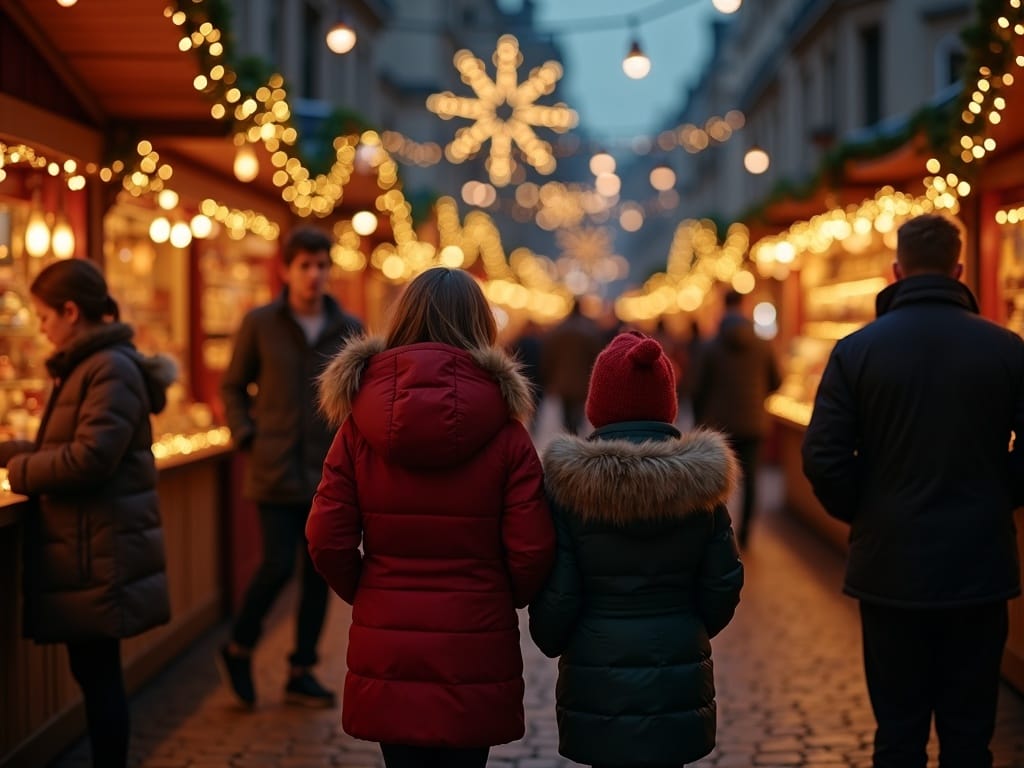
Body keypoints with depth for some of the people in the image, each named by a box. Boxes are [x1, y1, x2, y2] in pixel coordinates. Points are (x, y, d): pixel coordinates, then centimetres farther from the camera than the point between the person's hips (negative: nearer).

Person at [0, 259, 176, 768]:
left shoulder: (111, 369, -15)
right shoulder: (86, 366, 15)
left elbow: (90, 457, -23)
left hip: (100, 553, -9)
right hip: (88, 546, 9)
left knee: (97, 671, -3)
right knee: (94, 670, 14)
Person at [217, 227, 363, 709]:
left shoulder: (349, 329, 5)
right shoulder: (260, 324, -1)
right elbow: (232, 387, 8)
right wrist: (247, 438, -2)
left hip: (329, 473, 3)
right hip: (275, 469, -3)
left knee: (319, 573, 6)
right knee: (278, 566, -9)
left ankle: (302, 672, 18)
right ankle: (238, 651, 16)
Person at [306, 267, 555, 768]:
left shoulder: (359, 424, -5)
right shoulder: (505, 433, -9)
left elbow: (328, 541, -6)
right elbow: (531, 551, -10)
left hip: (386, 655, 1)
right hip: (475, 652, -1)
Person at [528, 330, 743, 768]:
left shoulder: (570, 482, -11)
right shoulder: (699, 479, -3)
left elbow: (555, 592, -9)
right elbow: (723, 584, 3)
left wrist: (551, 639, 13)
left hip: (597, 683, -2)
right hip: (679, 679, 2)